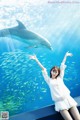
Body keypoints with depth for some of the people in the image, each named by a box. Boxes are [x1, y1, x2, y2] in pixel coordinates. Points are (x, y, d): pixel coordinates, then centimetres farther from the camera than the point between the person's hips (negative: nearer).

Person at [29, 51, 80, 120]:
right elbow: (43, 69, 7)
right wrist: (36, 60, 8)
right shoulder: (49, 80, 10)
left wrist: (66, 56, 29)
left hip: (68, 99, 3)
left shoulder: (60, 78, 15)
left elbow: (62, 66, 19)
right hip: (59, 102, -3)